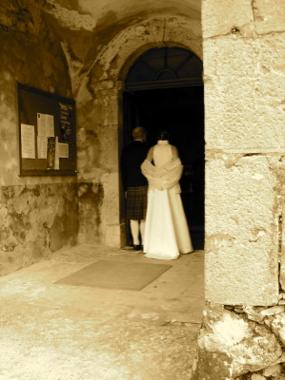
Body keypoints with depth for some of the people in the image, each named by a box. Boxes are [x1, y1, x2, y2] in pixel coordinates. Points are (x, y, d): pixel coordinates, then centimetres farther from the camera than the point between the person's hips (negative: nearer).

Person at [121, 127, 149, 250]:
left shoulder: (126, 150, 7)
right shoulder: (147, 149, -5)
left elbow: (123, 170, 8)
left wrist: (125, 188, 13)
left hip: (131, 187, 3)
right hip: (145, 186, -3)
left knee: (133, 217, 6)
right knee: (145, 217, 2)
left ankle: (136, 243, 9)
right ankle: (145, 242, 3)